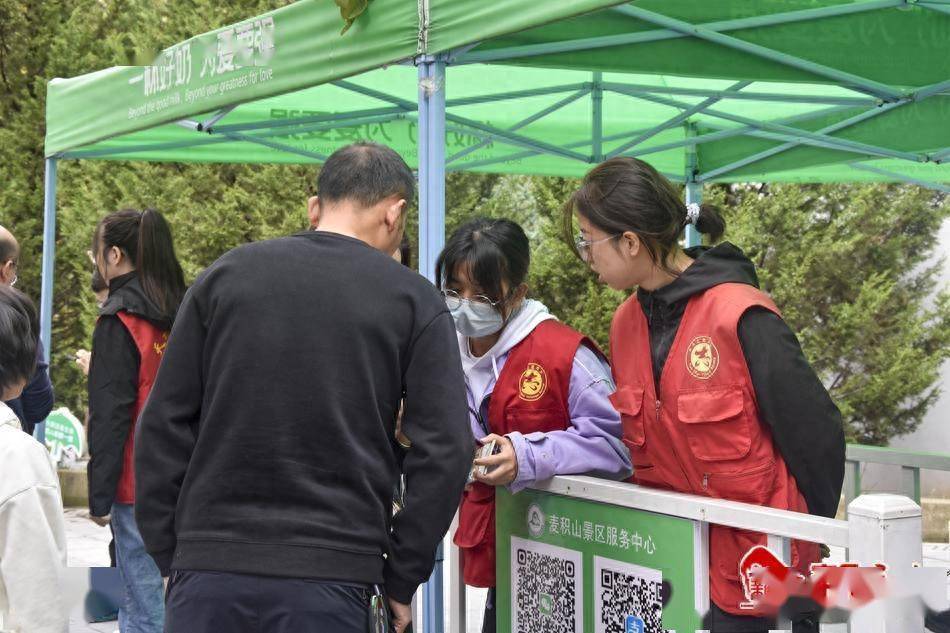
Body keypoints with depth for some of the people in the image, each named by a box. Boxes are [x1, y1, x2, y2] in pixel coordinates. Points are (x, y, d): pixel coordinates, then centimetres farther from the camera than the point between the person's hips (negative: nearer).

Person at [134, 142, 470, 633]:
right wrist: (400, 579, 4)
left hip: (208, 574, 2)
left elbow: (162, 426, 7)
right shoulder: (413, 300, 3)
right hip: (332, 576, -2)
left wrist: (169, 555, 12)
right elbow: (443, 451, -4)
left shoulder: (225, 274, 9)